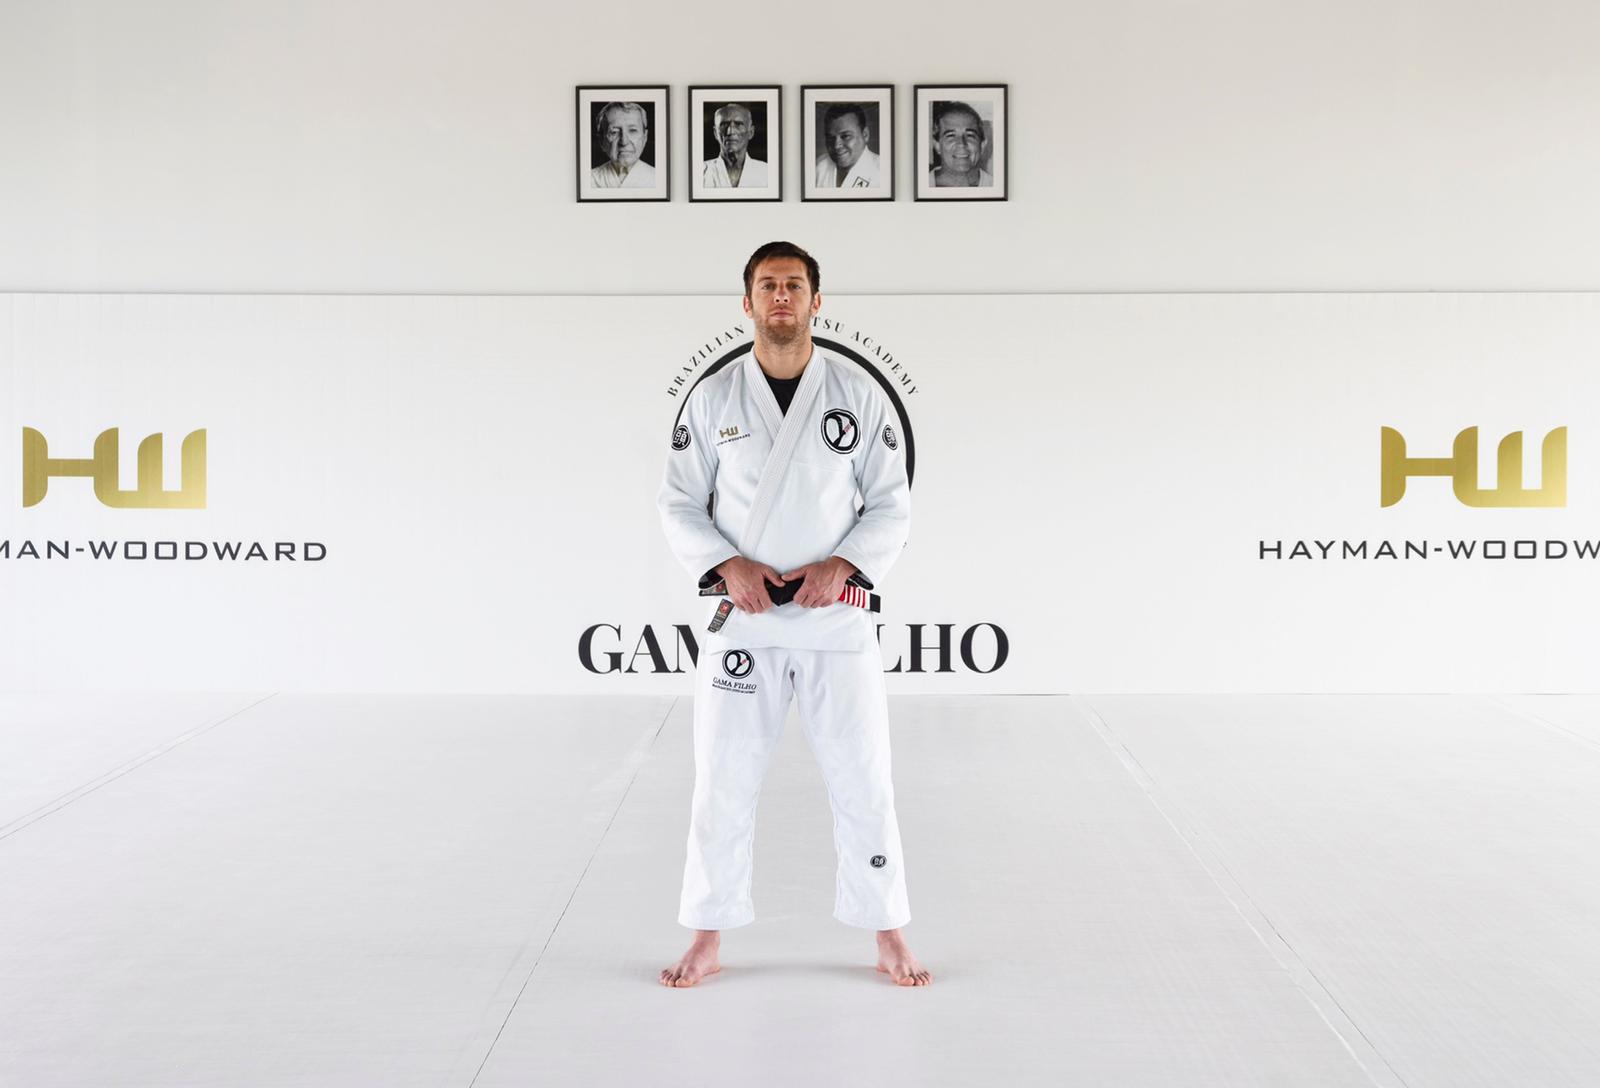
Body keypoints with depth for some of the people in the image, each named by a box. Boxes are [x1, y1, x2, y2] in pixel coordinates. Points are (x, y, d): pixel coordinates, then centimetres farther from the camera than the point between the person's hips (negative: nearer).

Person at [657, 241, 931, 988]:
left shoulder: (857, 394, -1)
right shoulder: (713, 398, 0)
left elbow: (892, 503, 2)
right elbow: (678, 503, 3)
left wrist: (842, 565, -14)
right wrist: (728, 565, -13)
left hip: (833, 616, 0)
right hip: (742, 617, 0)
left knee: (863, 779, 4)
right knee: (724, 781, 5)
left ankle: (889, 940, 18)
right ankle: (707, 941, 20)